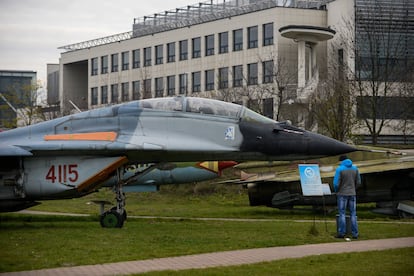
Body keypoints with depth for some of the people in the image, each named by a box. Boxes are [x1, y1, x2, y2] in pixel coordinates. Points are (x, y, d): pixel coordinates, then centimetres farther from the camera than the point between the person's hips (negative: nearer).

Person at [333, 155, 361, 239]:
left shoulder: (339, 169, -11)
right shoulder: (355, 168, 2)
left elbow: (336, 183, -14)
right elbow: (358, 182, 5)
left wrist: (336, 191, 5)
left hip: (342, 194, -4)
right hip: (352, 194, 4)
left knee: (342, 214, 2)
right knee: (353, 214, 6)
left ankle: (341, 233, 1)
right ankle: (355, 234, 4)